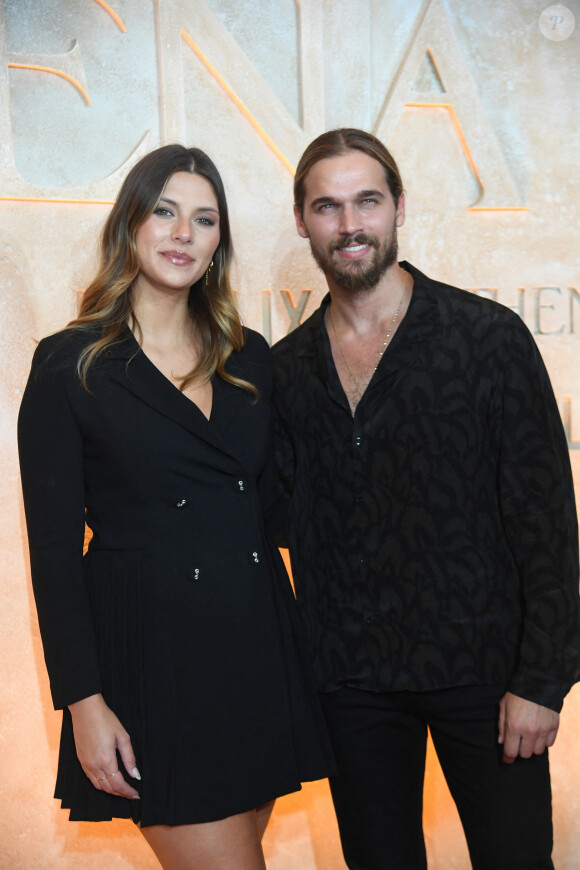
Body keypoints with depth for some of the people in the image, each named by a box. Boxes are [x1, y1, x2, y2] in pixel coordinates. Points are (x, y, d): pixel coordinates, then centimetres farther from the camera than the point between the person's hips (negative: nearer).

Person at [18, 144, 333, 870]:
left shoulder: (248, 358, 8)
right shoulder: (71, 365, -5)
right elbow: (54, 547, -7)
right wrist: (83, 701, -11)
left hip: (255, 646, 5)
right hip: (150, 655, -5)